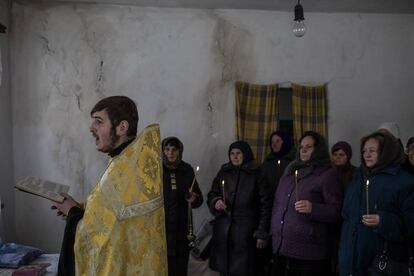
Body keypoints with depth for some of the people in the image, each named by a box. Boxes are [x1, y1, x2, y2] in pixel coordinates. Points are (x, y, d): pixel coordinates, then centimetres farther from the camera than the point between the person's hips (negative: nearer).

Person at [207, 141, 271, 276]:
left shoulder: (255, 175, -3)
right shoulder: (223, 172, 7)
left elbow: (265, 205, -4)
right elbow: (211, 195, 14)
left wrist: (262, 233, -7)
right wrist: (215, 202, -9)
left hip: (245, 232, -3)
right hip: (223, 230, 3)